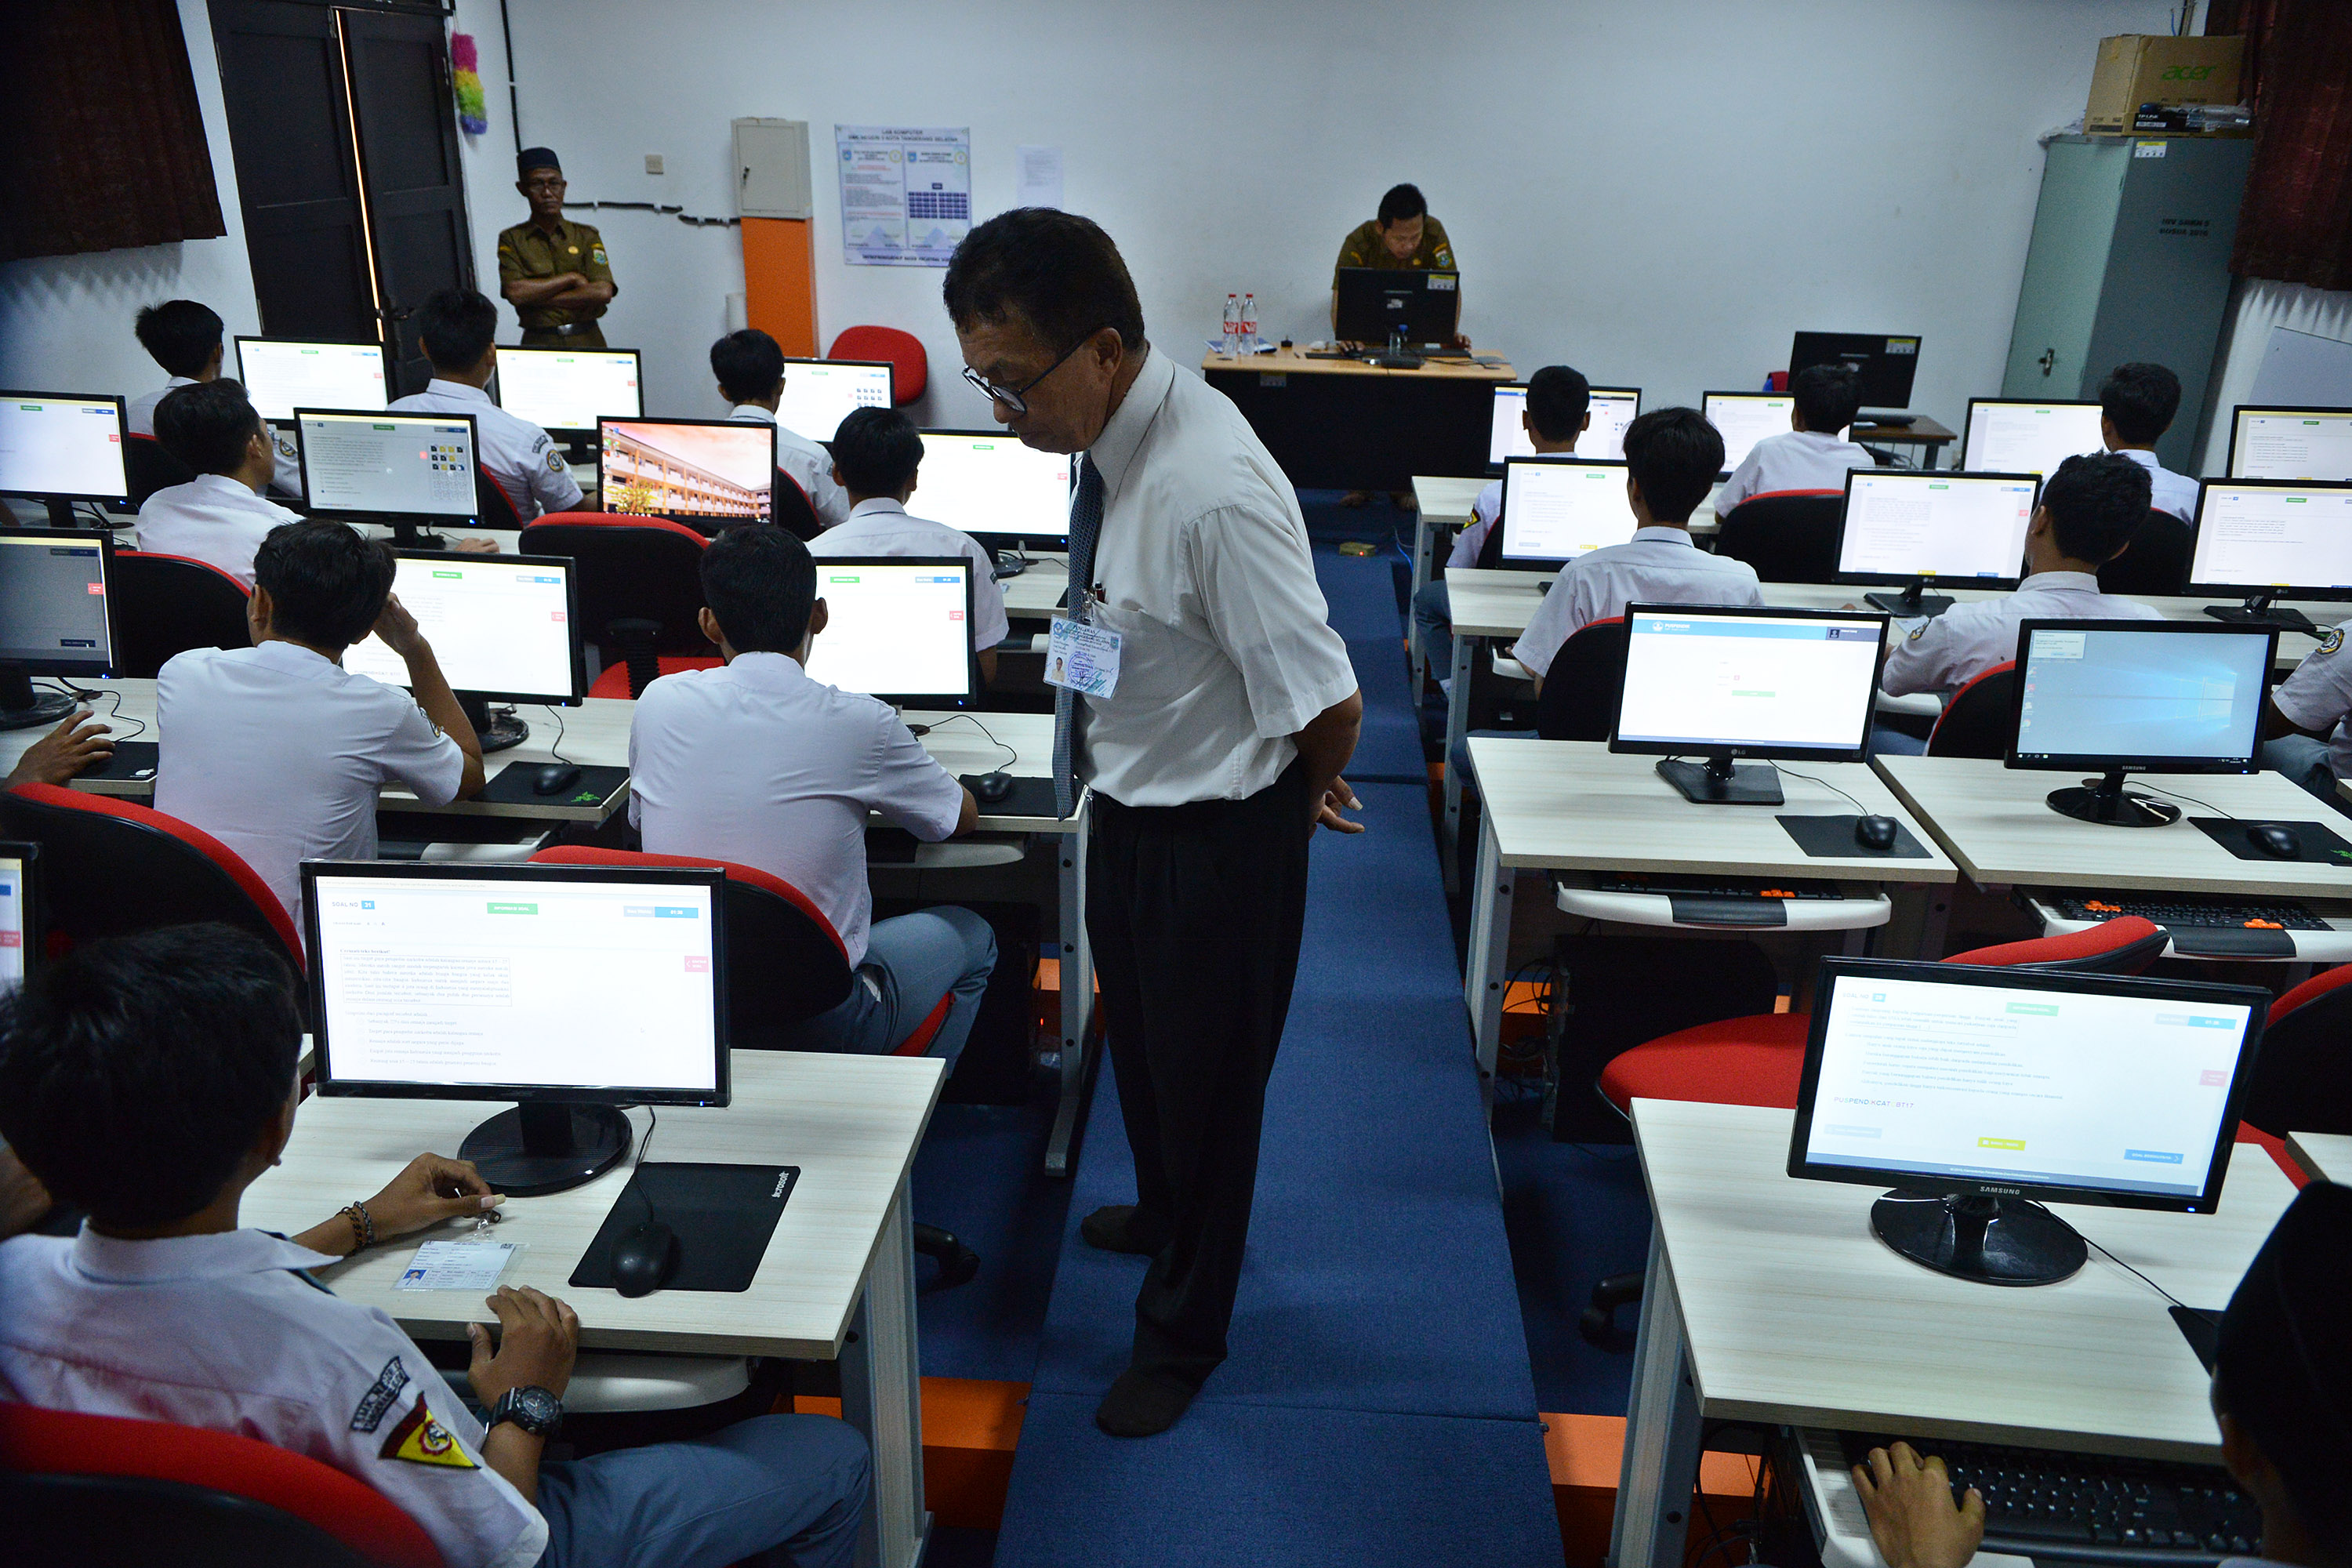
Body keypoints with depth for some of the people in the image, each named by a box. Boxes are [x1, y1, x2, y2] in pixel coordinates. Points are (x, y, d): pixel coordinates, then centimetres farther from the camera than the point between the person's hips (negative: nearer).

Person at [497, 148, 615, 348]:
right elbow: (515, 293, -6)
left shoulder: (587, 236, 11)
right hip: (539, 343, -1)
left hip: (587, 340, 1)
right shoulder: (511, 239, 10)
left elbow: (603, 293, -4)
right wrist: (572, 278, -4)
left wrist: (539, 298, -5)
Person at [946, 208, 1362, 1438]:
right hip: (1126, 795, 9)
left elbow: (1329, 708, -30)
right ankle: (1167, 1211, 60)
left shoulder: (1213, 494, -35)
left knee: (1205, 1074, 14)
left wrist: (1303, 795, -8)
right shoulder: (1112, 426, -7)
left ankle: (1183, 1332, 40)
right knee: (1138, 1040, 29)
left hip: (1216, 831, -8)